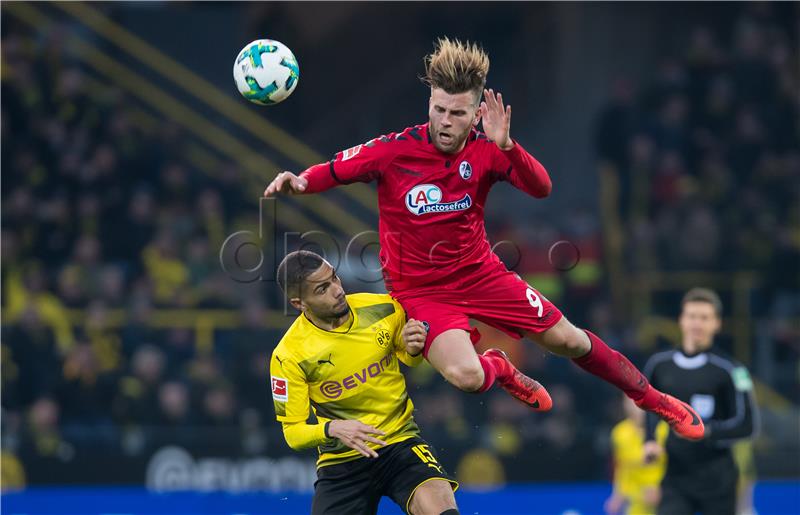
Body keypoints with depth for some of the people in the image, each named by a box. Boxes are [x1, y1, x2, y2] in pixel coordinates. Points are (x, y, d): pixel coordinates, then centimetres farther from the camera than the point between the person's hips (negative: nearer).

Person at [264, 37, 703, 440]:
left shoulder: (485, 150, -12)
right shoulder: (395, 150, -19)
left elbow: (541, 188, -24)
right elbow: (332, 171, -11)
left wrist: (506, 145, -39)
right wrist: (299, 182, -32)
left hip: (481, 273, 3)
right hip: (419, 288, -3)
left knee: (568, 340, 7)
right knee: (466, 376, -27)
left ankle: (652, 400, 31)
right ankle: (500, 370, 13)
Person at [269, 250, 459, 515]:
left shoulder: (383, 308, -5)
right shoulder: (288, 356, -12)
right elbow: (292, 431, -5)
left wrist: (413, 350, -8)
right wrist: (332, 429, -25)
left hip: (401, 443, 0)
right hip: (341, 461, 0)